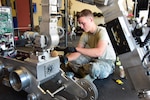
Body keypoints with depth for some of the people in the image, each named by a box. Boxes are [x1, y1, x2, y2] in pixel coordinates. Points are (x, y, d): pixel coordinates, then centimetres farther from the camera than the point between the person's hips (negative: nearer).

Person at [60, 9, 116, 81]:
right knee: (72, 60, -1)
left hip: (107, 62, -6)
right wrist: (67, 58, -26)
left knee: (93, 67, -39)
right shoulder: (85, 35, -4)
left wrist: (75, 49, -39)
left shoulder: (101, 31, -23)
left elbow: (99, 52, -39)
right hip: (94, 59, 7)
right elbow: (78, 52, -5)